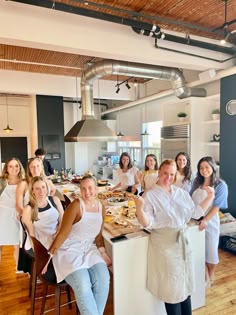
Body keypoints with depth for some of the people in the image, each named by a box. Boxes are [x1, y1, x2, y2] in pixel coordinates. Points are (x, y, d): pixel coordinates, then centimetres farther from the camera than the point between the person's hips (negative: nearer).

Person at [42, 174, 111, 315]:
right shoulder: (76, 205, -16)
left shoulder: (101, 208, 3)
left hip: (89, 249, 5)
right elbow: (63, 233, -14)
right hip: (69, 250, -5)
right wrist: (49, 256, -13)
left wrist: (103, 253, 3)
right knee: (83, 286, -26)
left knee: (103, 280, -18)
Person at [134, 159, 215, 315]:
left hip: (184, 241, 6)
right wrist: (139, 209, -35)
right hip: (164, 244, -5)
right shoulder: (150, 195, -12)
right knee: (172, 287, 8)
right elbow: (148, 224, -17)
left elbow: (196, 212, 10)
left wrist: (210, 197, 4)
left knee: (185, 284, 19)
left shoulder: (182, 193, 6)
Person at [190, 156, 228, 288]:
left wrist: (205, 220, -25)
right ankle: (205, 276, 34)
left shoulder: (221, 185, -11)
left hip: (210, 221, -4)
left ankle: (211, 277, 35)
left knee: (210, 249, 11)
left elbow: (217, 206, -16)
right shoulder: (197, 182, 3)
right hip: (195, 220, 4)